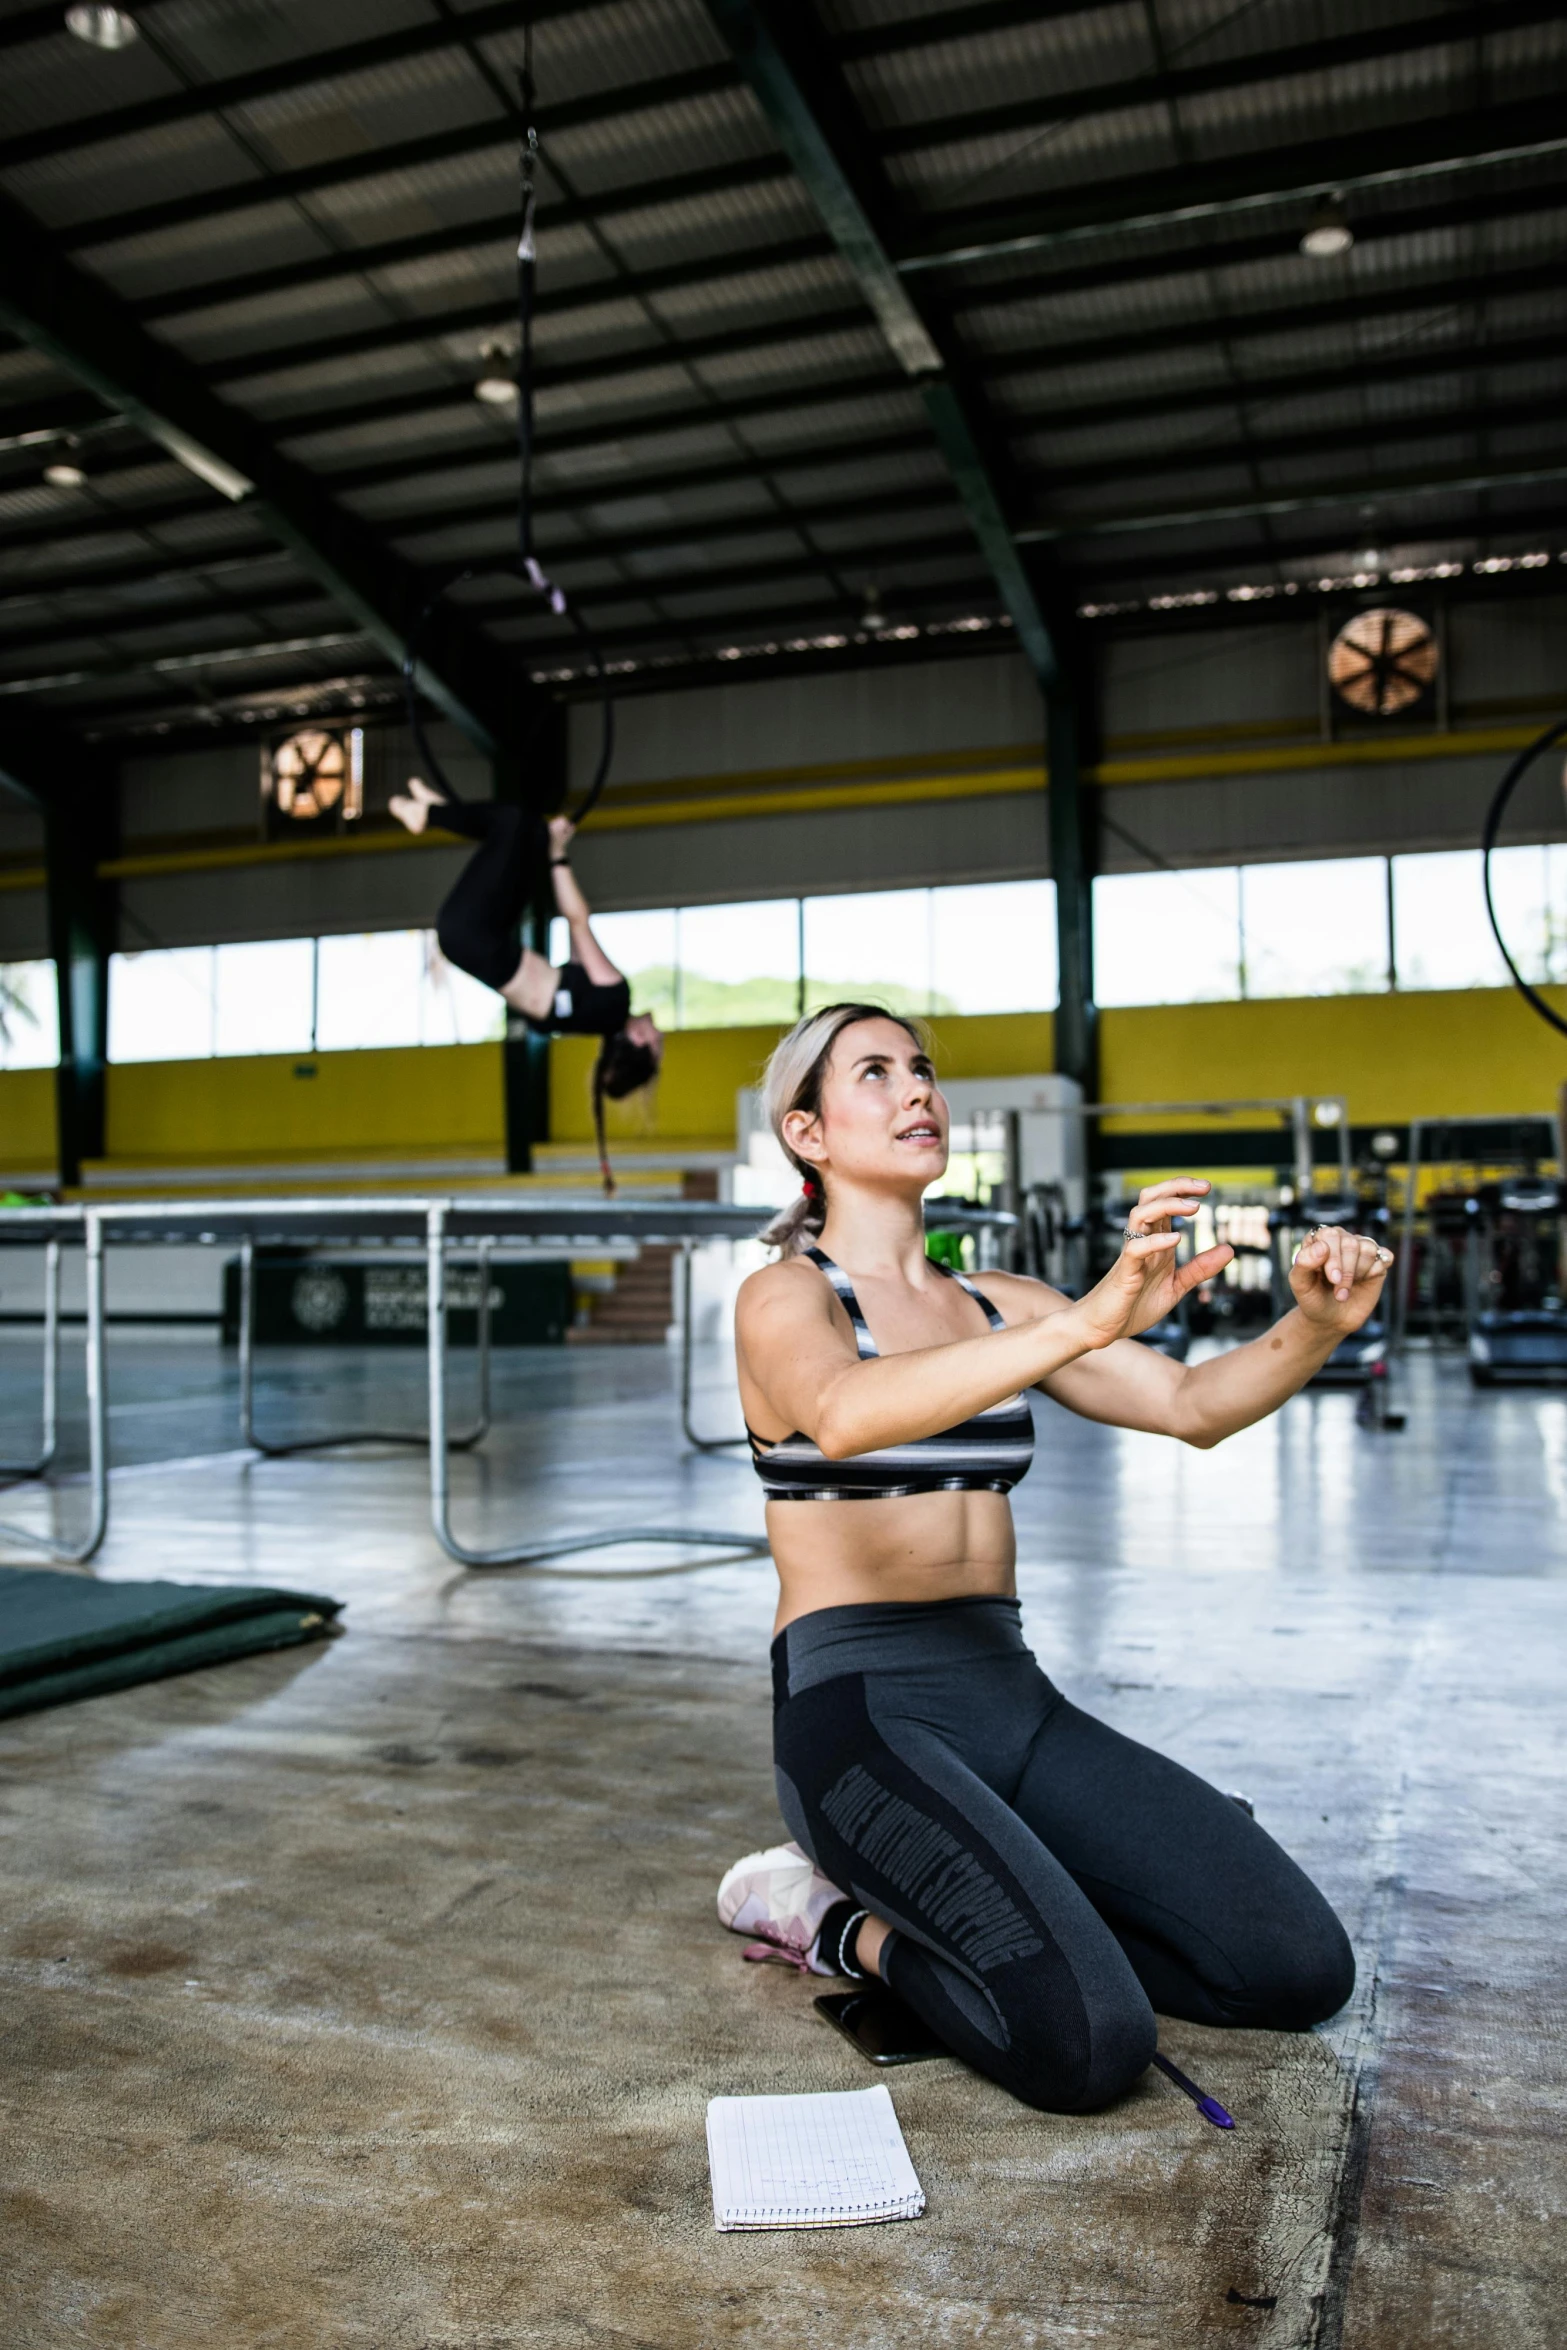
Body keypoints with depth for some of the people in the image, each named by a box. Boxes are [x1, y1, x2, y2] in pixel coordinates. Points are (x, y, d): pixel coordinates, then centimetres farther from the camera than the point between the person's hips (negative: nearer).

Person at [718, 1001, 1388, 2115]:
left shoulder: (1002, 1305, 15)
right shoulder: (786, 1297, -5)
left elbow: (1194, 1406, 4)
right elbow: (843, 1416, -29)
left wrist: (1317, 1326, -17)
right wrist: (1089, 1320, -40)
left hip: (1013, 1699, 7)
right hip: (860, 1706, -6)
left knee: (1300, 1967, -7)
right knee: (1089, 2042, -25)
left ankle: (955, 1905, 10)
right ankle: (841, 1919, 3)